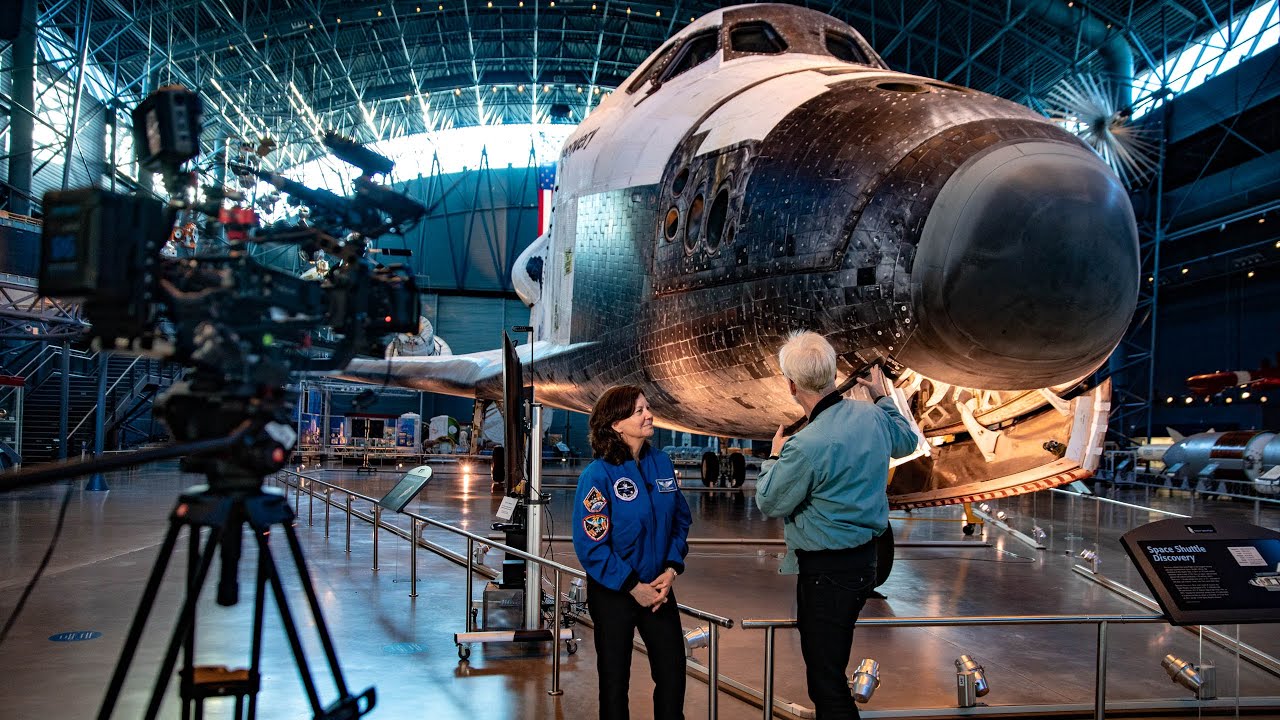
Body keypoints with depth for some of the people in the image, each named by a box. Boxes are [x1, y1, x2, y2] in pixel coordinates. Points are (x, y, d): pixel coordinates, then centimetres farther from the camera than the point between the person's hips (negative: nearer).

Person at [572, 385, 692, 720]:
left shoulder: (661, 462, -1)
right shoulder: (598, 474, -17)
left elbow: (681, 519, 5)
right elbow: (591, 545, -17)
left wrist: (672, 569, -8)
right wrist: (633, 587, -16)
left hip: (659, 586, 4)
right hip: (613, 592, -4)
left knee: (673, 672, 10)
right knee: (615, 679, 12)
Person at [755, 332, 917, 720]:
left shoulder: (805, 446, -26)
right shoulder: (871, 416, -3)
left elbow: (770, 502, -11)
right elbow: (907, 441, 21)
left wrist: (774, 458, 5)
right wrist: (883, 397, 33)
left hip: (826, 571, -9)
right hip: (865, 560, 9)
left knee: (826, 683, 3)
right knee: (833, 669, 24)